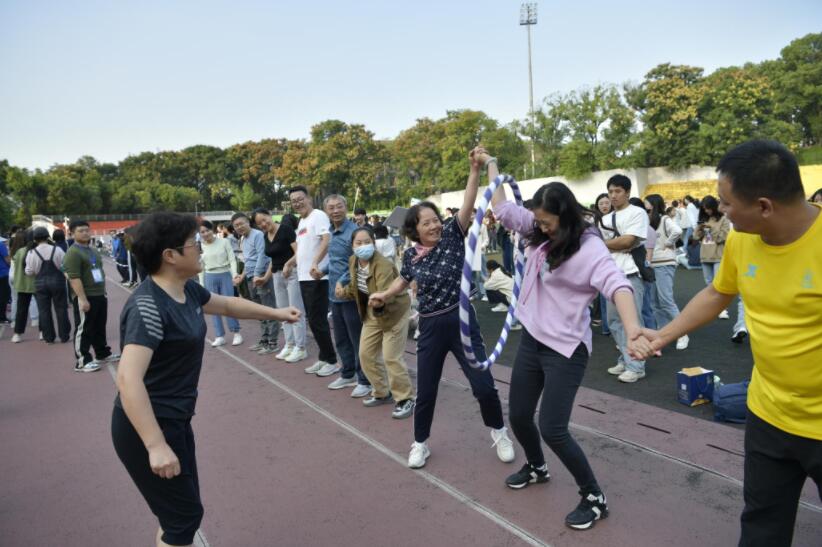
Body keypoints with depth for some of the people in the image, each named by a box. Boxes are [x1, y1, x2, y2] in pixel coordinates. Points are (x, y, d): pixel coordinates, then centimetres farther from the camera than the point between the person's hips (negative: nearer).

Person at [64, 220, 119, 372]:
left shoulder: (94, 251, 16)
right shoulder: (72, 253, -14)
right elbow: (74, 278, -21)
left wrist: (103, 291, 22)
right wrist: (82, 299, -25)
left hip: (100, 295, 9)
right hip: (85, 298, -9)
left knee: (100, 327, 19)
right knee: (83, 330, -3)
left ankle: (103, 353, 31)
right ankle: (82, 361, 3)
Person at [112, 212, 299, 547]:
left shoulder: (187, 291, 2)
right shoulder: (147, 306, -26)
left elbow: (227, 305, 22)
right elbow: (128, 379, -35)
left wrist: (276, 314, 28)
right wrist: (156, 446, -38)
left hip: (174, 420, 9)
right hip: (147, 427, -9)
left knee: (181, 510, 20)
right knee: (184, 516, 3)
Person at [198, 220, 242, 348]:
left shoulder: (224, 242, -4)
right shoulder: (201, 246, 4)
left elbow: (232, 259, -4)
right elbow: (201, 267, 10)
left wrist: (234, 273, -19)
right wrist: (201, 284, 8)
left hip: (225, 275, -3)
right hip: (210, 278, 3)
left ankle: (236, 333, 9)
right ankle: (220, 336, 12)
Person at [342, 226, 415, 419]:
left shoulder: (383, 265, -30)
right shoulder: (353, 261, -5)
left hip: (394, 312, -8)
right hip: (371, 313, 8)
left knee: (391, 358, -9)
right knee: (365, 354, 10)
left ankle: (406, 399, 8)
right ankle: (382, 393, 28)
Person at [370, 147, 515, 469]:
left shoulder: (452, 236, -6)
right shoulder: (411, 255, 1)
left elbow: (467, 206, -21)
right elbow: (405, 279, 22)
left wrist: (475, 170, -32)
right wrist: (384, 295, 7)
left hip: (462, 321, -2)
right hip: (430, 327, 2)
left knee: (483, 385, 0)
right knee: (425, 391, 8)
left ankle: (499, 433, 28)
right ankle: (420, 443, 31)